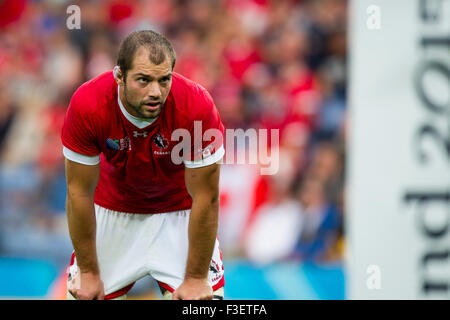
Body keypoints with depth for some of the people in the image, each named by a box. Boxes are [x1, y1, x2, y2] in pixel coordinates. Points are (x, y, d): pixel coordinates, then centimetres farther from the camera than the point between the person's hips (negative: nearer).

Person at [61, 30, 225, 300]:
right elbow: (80, 192, -17)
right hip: (115, 206, 1)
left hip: (179, 210, -1)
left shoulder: (197, 107, -32)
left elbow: (205, 198, -22)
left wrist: (195, 279, -19)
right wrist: (89, 273, -12)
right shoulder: (88, 105, -29)